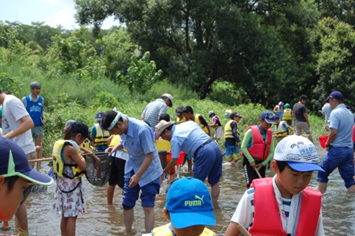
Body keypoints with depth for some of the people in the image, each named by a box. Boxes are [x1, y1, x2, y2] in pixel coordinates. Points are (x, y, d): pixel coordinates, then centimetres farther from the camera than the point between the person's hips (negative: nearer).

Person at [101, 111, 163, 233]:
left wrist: (138, 175, -25)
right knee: (127, 204, 9)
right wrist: (116, 147, -8)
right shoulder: (123, 129, -9)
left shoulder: (142, 130, -30)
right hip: (132, 168, 7)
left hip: (148, 170, -7)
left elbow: (150, 155, -26)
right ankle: (128, 231, 25)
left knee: (148, 207, -6)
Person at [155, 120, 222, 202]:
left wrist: (164, 171, 12)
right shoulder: (188, 123, 19)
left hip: (204, 153, -8)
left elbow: (174, 161, -2)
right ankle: (214, 203, 21)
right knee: (214, 180, 15)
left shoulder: (175, 138, -3)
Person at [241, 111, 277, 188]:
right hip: (249, 161, -5)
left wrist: (263, 163, -6)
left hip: (261, 163, 5)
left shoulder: (270, 134, 5)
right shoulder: (251, 131, -10)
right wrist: (251, 161, -15)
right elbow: (243, 147, -11)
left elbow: (271, 152, 5)